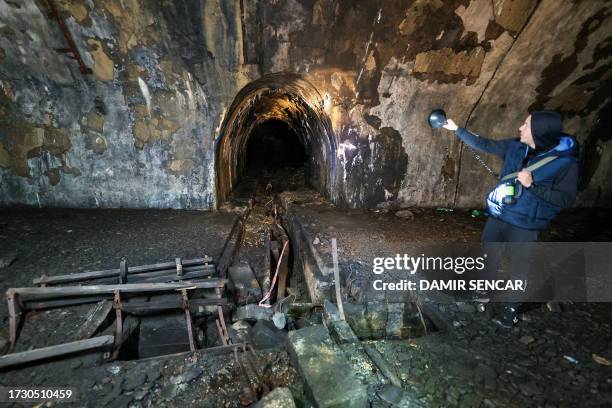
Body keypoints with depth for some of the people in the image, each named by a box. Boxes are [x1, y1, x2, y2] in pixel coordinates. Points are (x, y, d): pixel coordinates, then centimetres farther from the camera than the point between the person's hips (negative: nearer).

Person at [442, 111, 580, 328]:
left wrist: (532, 185, -27)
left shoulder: (566, 162, -17)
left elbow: (566, 199, -17)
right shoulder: (516, 146, -4)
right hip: (497, 216, 5)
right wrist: (456, 129, 5)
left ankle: (511, 307, 35)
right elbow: (484, 144, 4)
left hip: (525, 226, -5)